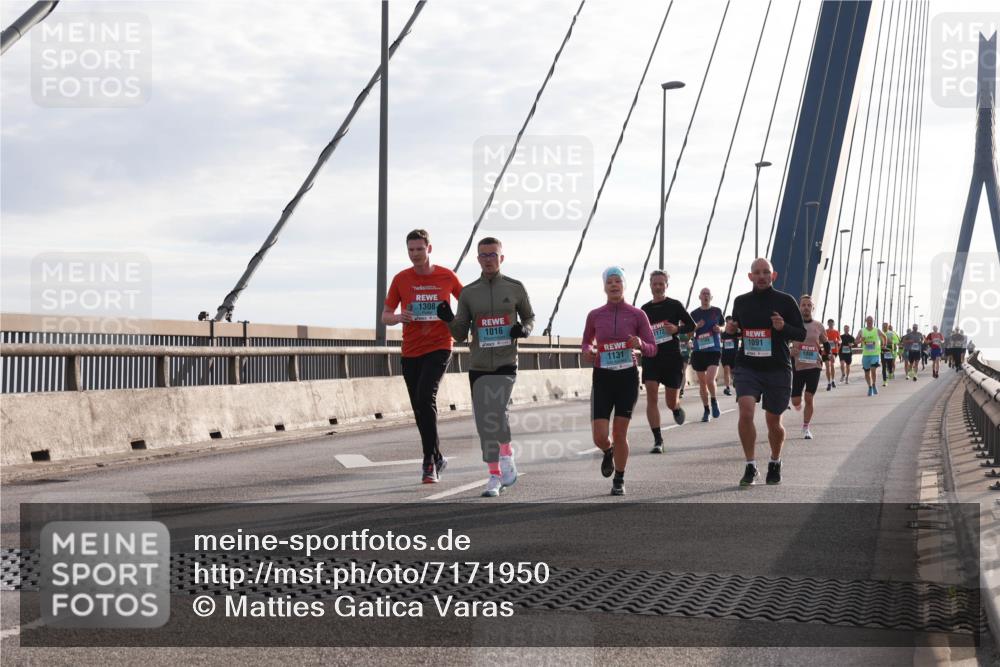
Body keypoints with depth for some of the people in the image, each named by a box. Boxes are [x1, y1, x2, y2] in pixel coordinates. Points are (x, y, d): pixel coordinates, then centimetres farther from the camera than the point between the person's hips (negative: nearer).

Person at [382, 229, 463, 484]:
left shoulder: (447, 277, 0)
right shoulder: (401, 279, 3)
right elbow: (385, 317, 6)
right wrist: (398, 317, -16)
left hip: (439, 348, -3)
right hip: (410, 352, 3)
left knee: (425, 398, -22)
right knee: (419, 408, 8)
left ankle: (430, 460, -17)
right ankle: (436, 459, 26)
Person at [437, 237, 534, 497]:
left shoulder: (515, 288, 3)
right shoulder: (468, 293, 6)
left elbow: (530, 317, 17)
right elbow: (460, 334, 7)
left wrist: (524, 329, -6)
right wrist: (449, 320, -14)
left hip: (506, 365, -2)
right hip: (478, 366, 2)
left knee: (496, 411, -24)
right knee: (485, 425, 4)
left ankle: (507, 455, 1)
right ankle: (495, 476, 15)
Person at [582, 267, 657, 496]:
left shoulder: (637, 314, -1)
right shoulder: (594, 316, 3)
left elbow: (652, 349, 1)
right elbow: (586, 342, 19)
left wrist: (640, 344, -21)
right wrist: (587, 351, -4)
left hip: (627, 377, -1)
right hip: (602, 378, 1)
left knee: (620, 433, -1)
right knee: (599, 436, -6)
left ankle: (619, 481, 18)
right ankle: (608, 452, 31)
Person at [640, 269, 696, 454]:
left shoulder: (675, 305, 0)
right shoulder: (645, 309, 8)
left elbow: (692, 325, 3)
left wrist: (677, 329, -14)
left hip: (672, 357, -2)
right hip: (651, 358, 2)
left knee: (671, 402, 7)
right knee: (651, 397, -13)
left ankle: (677, 408, 46)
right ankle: (658, 440, -9)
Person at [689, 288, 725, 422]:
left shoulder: (717, 311, 6)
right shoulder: (694, 314, 7)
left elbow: (724, 326, 18)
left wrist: (720, 329, -5)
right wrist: (696, 327, -10)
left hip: (714, 350, -2)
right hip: (699, 350, 2)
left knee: (710, 380, -18)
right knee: (702, 382, 6)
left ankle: (714, 401, 9)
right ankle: (706, 410, 19)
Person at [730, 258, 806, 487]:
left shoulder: (785, 301, -1)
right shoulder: (741, 302, 8)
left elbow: (802, 334, 1)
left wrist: (784, 327, -18)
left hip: (777, 369, -1)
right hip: (747, 367, 1)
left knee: (773, 422, 8)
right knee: (746, 412, -20)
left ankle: (775, 463, 34)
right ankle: (750, 467, -11)